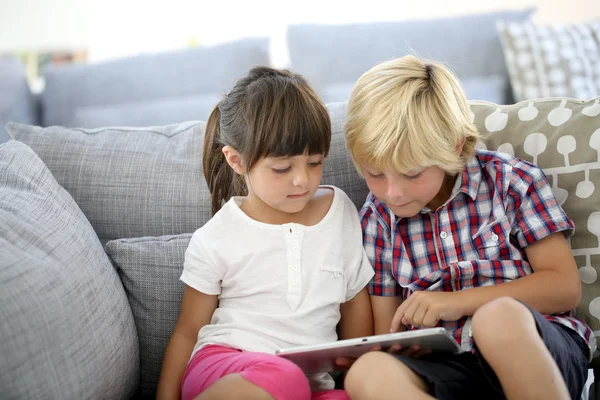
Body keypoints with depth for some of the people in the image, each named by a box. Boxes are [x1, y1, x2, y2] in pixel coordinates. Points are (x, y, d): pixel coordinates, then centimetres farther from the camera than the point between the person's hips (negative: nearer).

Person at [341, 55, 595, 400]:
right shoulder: (378, 218, 11)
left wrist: (460, 302, -9)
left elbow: (566, 287, -1)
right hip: (447, 369, 2)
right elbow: (388, 332, 14)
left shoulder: (512, 181, 3)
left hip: (538, 349, -2)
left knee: (499, 318, -39)